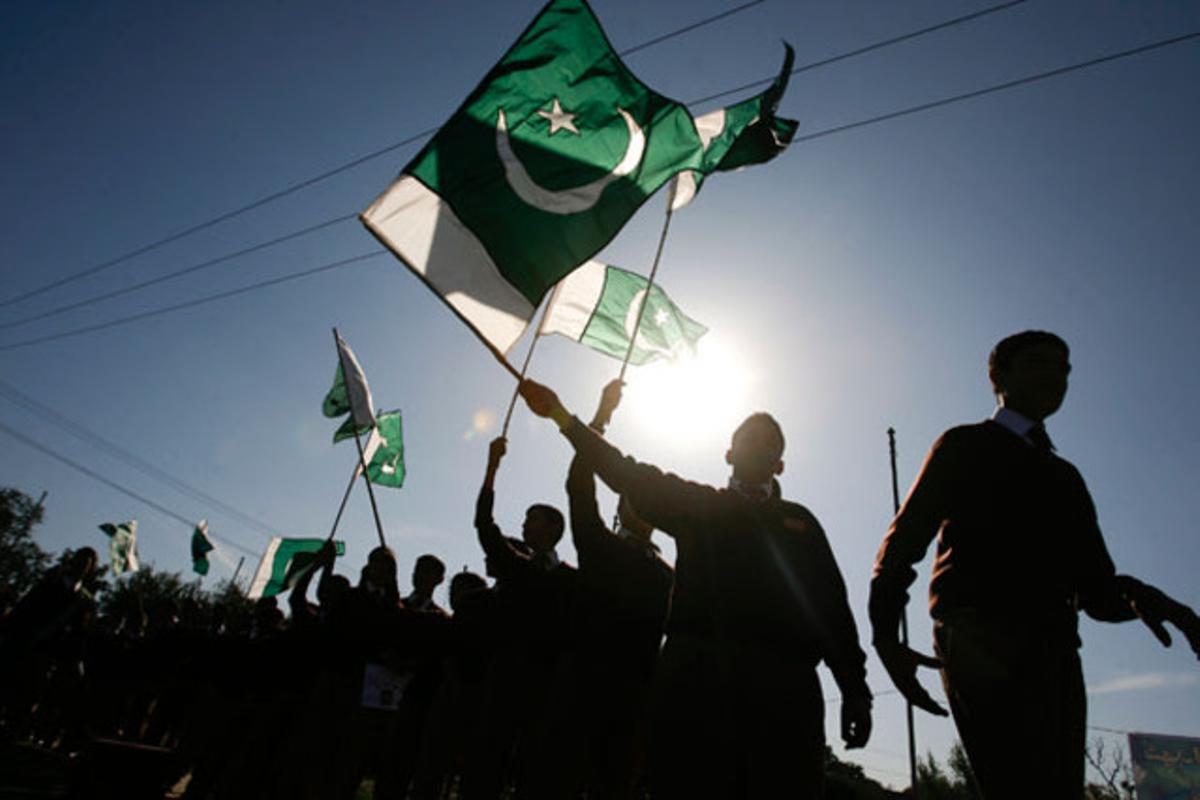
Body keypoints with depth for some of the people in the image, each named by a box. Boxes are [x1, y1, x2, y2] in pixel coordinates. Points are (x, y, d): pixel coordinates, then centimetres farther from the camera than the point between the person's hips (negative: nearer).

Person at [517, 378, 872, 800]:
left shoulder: (800, 521, 22)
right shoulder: (697, 504, 20)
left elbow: (833, 607, 15)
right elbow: (630, 475, 12)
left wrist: (855, 690, 6)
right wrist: (561, 415, 8)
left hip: (784, 684, 1)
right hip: (696, 674, 0)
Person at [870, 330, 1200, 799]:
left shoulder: (1064, 476, 26)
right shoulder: (964, 447, 9)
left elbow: (1094, 586, 19)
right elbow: (903, 540, 0)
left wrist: (1135, 595, -6)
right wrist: (886, 634, -13)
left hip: (1054, 652, 6)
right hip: (978, 638, -6)